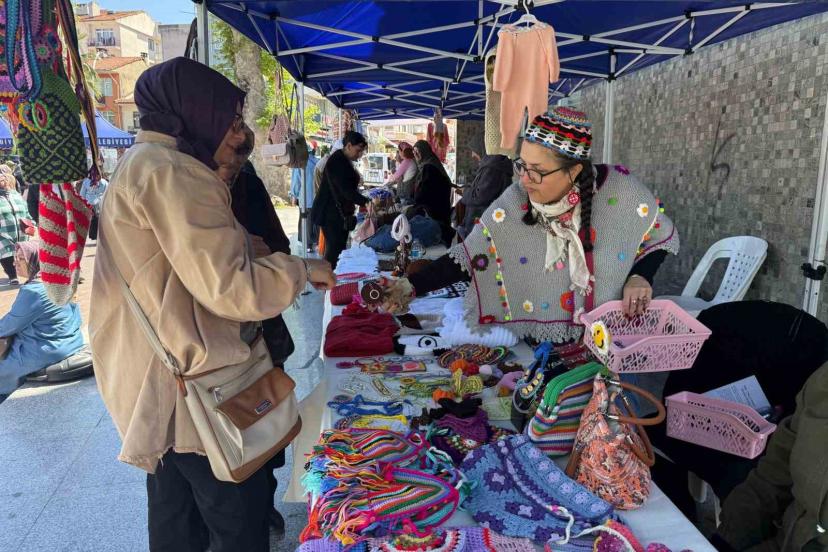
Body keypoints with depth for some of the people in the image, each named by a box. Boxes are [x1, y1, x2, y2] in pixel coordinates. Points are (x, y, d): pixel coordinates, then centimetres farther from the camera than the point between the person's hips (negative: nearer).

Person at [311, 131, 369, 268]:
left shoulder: (345, 161, 14)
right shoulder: (337, 161, -16)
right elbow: (346, 190, -25)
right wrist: (365, 202, -32)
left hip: (341, 214, 10)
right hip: (331, 214, -10)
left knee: (339, 249, 10)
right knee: (334, 250, -10)